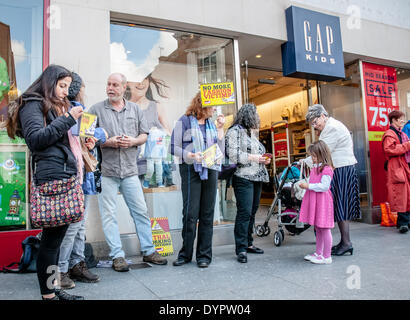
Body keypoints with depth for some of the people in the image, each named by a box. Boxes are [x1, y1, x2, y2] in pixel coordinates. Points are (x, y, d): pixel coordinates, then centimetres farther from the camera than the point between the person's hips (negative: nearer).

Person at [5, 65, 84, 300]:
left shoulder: (59, 107, 26)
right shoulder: (33, 104, 1)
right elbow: (36, 139, -13)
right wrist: (68, 120, -13)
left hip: (66, 175, 9)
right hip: (51, 175, -9)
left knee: (57, 235, 10)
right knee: (52, 237, -6)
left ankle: (53, 289, 19)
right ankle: (48, 295, 4)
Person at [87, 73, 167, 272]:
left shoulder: (135, 109, 12)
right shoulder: (96, 110, 4)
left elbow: (144, 135, 13)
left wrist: (134, 141, -8)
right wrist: (107, 142, -13)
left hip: (130, 170, 2)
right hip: (106, 170, -2)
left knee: (141, 211, 6)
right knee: (109, 215, 1)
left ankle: (148, 251, 18)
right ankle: (117, 256, 12)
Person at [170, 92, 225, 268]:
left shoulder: (211, 124, 18)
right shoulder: (185, 121, 3)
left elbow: (220, 151, 11)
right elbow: (174, 148, -2)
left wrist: (220, 128, 7)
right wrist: (190, 155, -17)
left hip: (211, 171, 5)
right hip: (191, 170, -4)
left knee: (207, 214, 5)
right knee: (190, 214, -5)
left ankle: (204, 255, 14)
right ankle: (185, 253, 10)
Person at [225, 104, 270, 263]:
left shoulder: (252, 132, 23)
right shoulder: (235, 131, -5)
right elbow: (233, 155, -14)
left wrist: (263, 159, 10)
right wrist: (253, 158, -12)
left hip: (257, 178, 9)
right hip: (243, 178, -8)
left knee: (252, 212, 11)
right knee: (244, 212, -11)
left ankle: (248, 243, 21)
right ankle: (241, 249, -6)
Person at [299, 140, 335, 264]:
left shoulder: (326, 169, -14)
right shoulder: (315, 167, 15)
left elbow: (324, 186, -21)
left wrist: (309, 186, -19)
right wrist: (304, 184, 7)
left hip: (322, 200, -9)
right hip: (314, 200, 9)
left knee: (324, 228, -1)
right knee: (317, 228, 17)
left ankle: (327, 256, 8)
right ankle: (318, 253, 28)